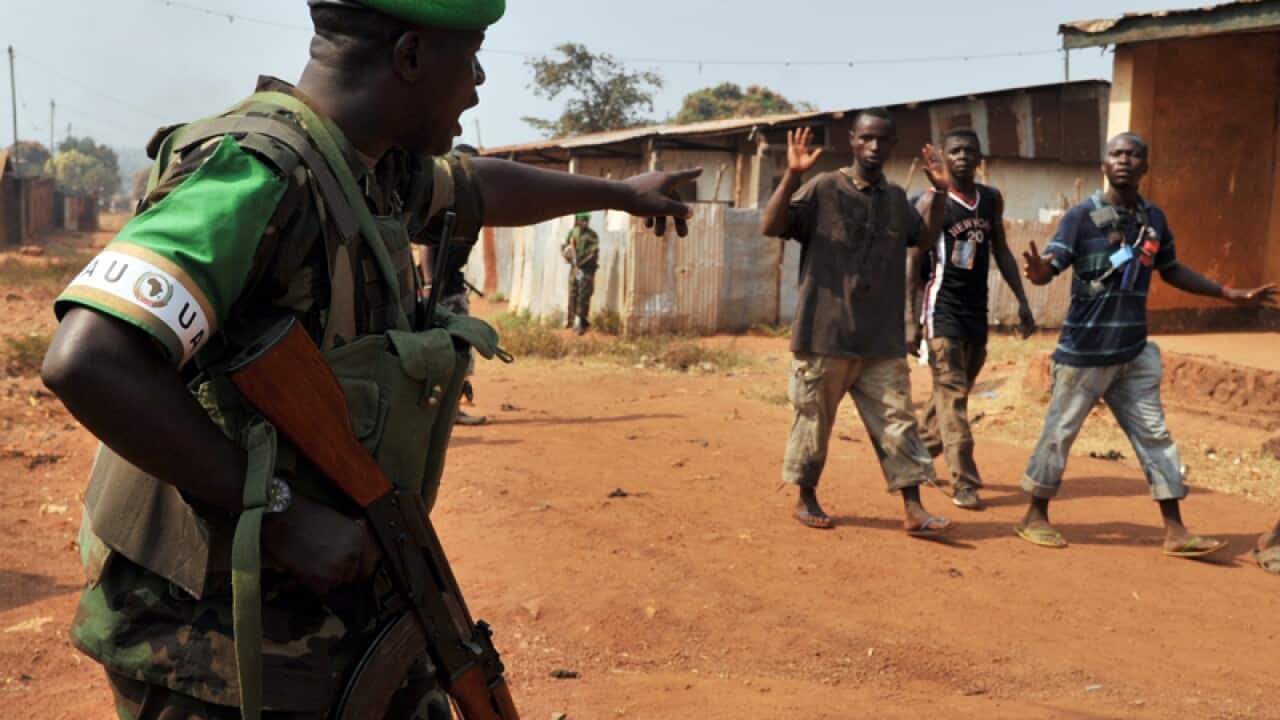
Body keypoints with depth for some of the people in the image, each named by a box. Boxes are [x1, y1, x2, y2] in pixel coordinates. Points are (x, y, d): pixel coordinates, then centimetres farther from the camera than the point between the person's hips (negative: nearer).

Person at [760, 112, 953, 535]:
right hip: (825, 334, -4)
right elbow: (770, 228, -13)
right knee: (814, 420, 7)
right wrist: (792, 177, -24)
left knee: (897, 420, 3)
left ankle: (913, 510, 8)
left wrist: (939, 191, 13)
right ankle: (806, 498, 24)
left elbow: (928, 238, 27)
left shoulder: (896, 198, 12)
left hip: (882, 340, 5)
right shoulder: (824, 189, -5)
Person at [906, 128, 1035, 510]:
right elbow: (913, 263, -8)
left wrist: (1022, 301, 10)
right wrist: (910, 320, -14)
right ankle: (964, 483, -9)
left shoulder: (992, 200, 8)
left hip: (977, 308, 6)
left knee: (953, 390, 13)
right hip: (943, 308, -6)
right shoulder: (932, 203, -8)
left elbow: (1001, 252, 16)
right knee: (953, 394, -9)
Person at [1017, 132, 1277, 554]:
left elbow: (1172, 271, 21)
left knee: (1154, 436, 8)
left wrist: (1231, 295, 20)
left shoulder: (1154, 219, 7)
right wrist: (1037, 271, -43)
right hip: (1084, 351, -6)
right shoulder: (1082, 215, -10)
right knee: (1060, 433, 3)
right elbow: (1048, 268, -19)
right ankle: (1036, 518, 19)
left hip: (1133, 353, 6)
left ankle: (1175, 532, 16)